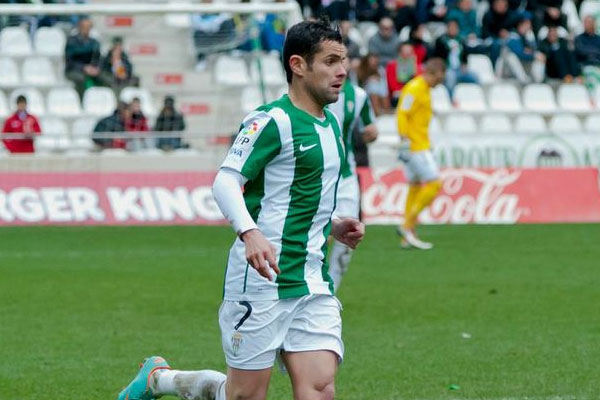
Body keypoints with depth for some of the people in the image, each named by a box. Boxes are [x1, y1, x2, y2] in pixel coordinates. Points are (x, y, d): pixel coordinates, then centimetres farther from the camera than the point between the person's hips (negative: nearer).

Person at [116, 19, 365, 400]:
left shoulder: (331, 123, 16)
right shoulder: (272, 121, -11)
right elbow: (225, 182, -21)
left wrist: (332, 225, 14)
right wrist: (250, 233, -36)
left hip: (313, 283, 8)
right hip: (263, 277, -7)